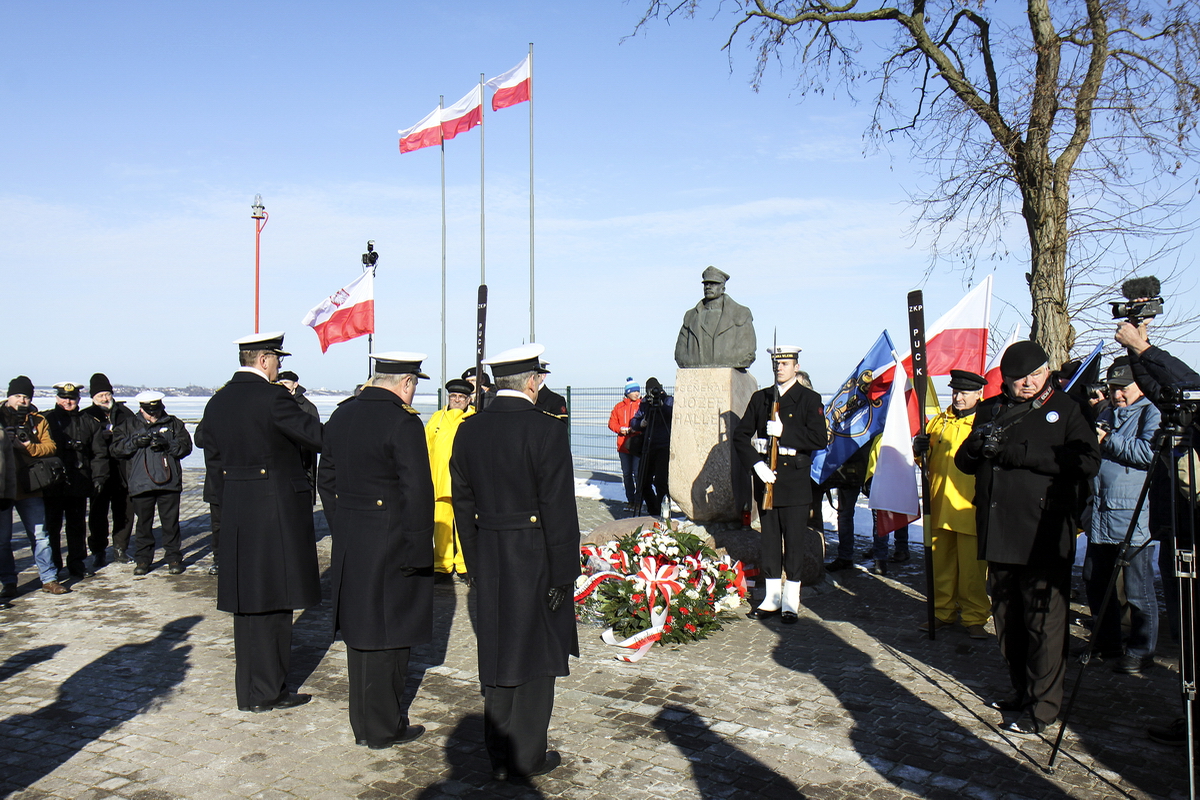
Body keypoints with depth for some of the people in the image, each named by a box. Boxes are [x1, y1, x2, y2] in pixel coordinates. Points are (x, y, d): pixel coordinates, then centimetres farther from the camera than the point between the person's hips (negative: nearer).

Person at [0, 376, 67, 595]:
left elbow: (50, 447, 1)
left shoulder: (38, 420, 8)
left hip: (28, 487, 1)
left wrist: (29, 447, -16)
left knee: (40, 536, 4)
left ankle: (49, 579, 10)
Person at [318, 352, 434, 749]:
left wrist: (342, 529, 19)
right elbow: (417, 492, -20)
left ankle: (362, 723, 28)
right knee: (387, 634, 4)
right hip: (390, 545, -8)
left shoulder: (341, 416, 7)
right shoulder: (402, 422, -18)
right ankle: (384, 728, 15)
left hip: (349, 543, 8)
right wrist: (418, 550, -14)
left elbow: (326, 480, 14)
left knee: (359, 631, 17)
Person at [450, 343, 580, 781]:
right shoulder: (546, 430, -16)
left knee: (495, 653, 15)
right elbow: (559, 510, -16)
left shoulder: (468, 430, 3)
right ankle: (528, 756, 19)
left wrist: (476, 564, 16)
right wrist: (563, 573, -9)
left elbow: (463, 503, 8)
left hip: (489, 561, 6)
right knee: (535, 654, 8)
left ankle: (499, 757, 25)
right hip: (533, 560, -5)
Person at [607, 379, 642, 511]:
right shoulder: (619, 407, 11)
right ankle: (630, 500, 20)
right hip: (623, 445, 4)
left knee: (637, 473, -9)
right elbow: (612, 423, 11)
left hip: (638, 445, -4)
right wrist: (620, 429, -7)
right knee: (626, 474, 10)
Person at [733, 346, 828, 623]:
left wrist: (784, 432, -20)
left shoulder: (810, 399, 0)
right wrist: (756, 464, -7)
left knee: (794, 541, 0)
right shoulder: (760, 398, 11)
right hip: (766, 477, 4)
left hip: (795, 480, -3)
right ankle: (772, 598, 17)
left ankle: (790, 601, 9)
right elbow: (740, 435, 7)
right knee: (769, 540, 8)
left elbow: (820, 439, -11)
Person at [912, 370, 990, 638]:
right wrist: (920, 449, -1)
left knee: (972, 567, 1)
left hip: (970, 508, -4)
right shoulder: (939, 421, 15)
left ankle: (974, 618, 12)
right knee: (940, 564, 11)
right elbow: (927, 460, 20)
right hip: (939, 506, 4)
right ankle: (943, 612, 23)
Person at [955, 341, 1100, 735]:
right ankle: (1021, 690, 27)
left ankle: (1043, 705, 5)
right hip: (998, 532, 5)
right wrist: (977, 446, -8)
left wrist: (1023, 454, -18)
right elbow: (964, 463, 16)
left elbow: (1088, 462, -12)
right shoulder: (990, 410, 14)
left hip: (1045, 535, -5)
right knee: (1007, 617, 13)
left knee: (1043, 620, -4)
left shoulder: (1065, 409, 1)